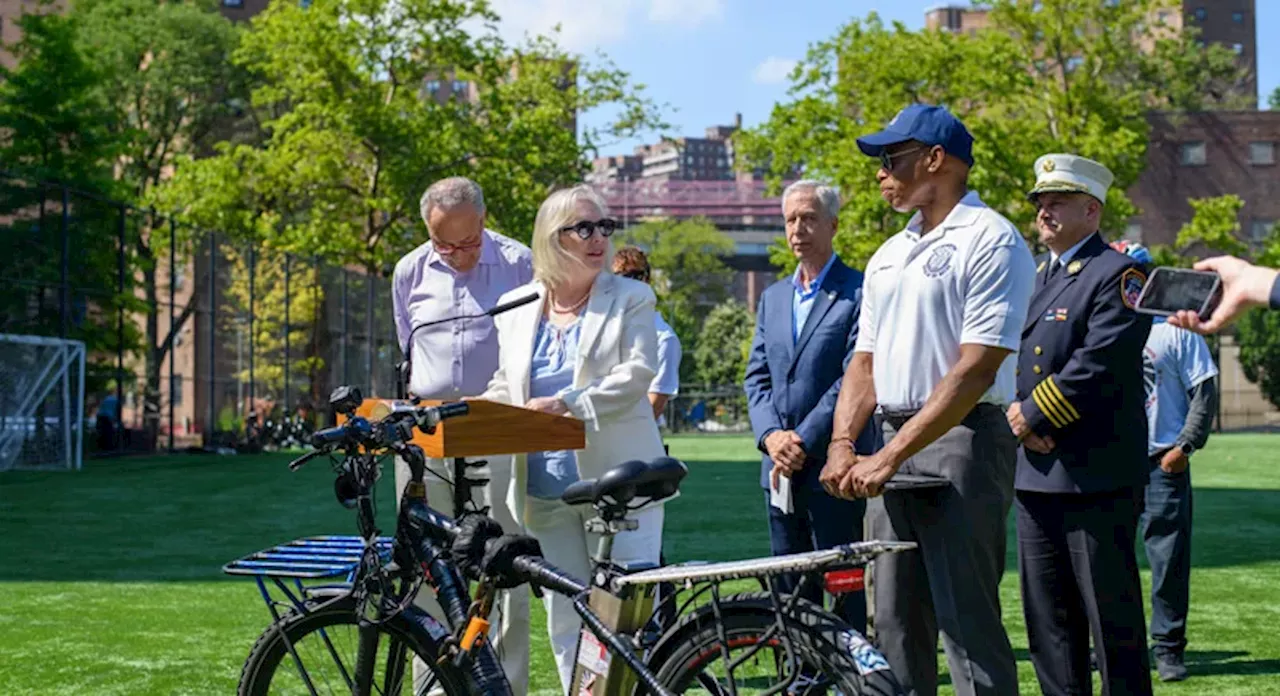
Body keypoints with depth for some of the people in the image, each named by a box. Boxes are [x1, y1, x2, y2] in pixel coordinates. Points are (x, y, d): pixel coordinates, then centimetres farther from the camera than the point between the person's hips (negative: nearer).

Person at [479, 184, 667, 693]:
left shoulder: (631, 299, 2)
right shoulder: (517, 307, 13)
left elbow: (637, 375, -10)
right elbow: (505, 385, 20)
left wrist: (567, 404, -22)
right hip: (546, 492, 4)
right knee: (565, 622, 8)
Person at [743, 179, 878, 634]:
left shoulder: (859, 292, -5)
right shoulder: (773, 297, 17)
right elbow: (756, 376, 13)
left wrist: (805, 441, -15)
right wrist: (771, 435, -5)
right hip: (781, 473, 7)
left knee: (845, 595, -5)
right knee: (791, 598, 10)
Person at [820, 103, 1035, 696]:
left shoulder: (991, 241, -8)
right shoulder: (888, 256, 19)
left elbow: (975, 369, -16)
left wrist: (890, 457, -20)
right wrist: (842, 445, -2)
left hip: (963, 442, -8)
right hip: (893, 450, 8)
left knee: (968, 624, -9)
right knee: (894, 624, 10)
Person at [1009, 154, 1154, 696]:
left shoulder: (1117, 275, -6)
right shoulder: (1031, 276, 18)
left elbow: (1099, 365, -18)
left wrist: (1031, 414, -13)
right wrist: (1015, 418, -5)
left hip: (1096, 478, -8)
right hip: (1034, 476, 8)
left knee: (1113, 620, -2)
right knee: (1048, 620, 12)